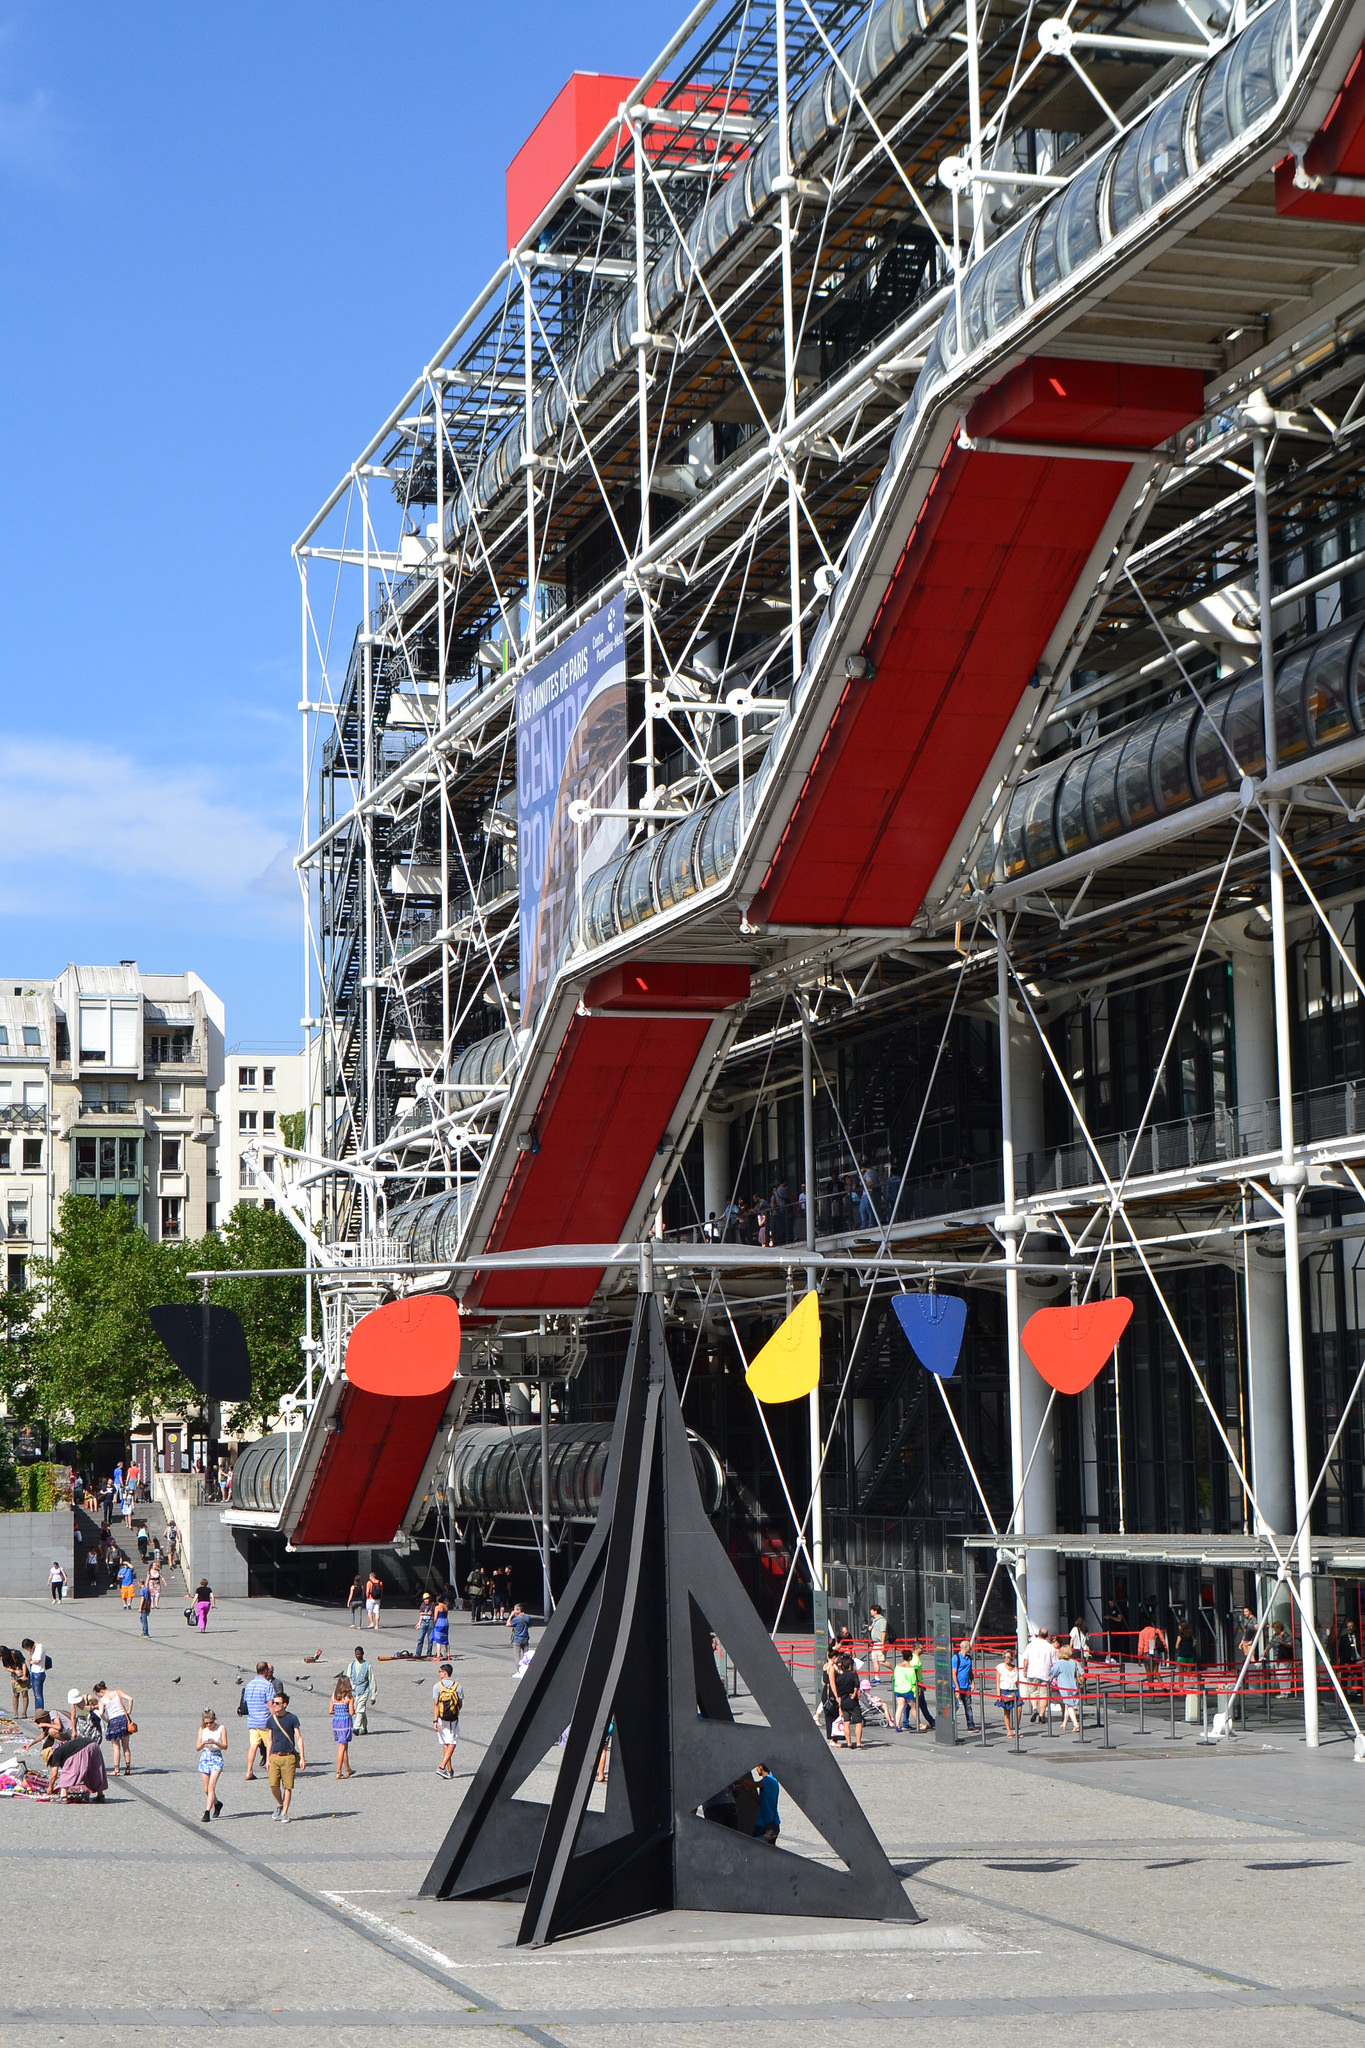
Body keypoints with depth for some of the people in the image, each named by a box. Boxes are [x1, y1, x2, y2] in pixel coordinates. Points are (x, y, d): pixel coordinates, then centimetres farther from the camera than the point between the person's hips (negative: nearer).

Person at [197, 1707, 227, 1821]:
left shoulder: (221, 1728, -3)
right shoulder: (202, 1729, 6)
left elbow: (225, 1746, -5)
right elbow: (197, 1747, 5)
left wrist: (215, 1742, -22)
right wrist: (204, 1743, -16)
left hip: (217, 1758, -4)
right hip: (205, 1757, 4)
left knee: (211, 1786, -16)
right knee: (206, 1789, 9)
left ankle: (207, 1813, -18)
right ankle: (217, 1803, 37)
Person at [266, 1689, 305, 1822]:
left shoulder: (292, 1719, -3)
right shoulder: (272, 1720, 8)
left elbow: (299, 1738, -1)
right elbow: (270, 1740, 15)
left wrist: (302, 1758, -5)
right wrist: (267, 1759, 12)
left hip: (289, 1757, -3)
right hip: (274, 1756, 3)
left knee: (287, 1786, -1)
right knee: (273, 1785, -7)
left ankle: (284, 1812, 9)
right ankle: (279, 1805, 19)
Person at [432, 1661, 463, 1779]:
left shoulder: (437, 1686, -5)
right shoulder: (457, 1686, 0)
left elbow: (435, 1704, -11)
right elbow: (460, 1704, 2)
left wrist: (435, 1721, -13)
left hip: (441, 1719, 0)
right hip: (453, 1720, 0)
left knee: (445, 1744, 11)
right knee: (452, 1744, 3)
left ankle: (450, 1770, 14)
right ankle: (442, 1766, -13)